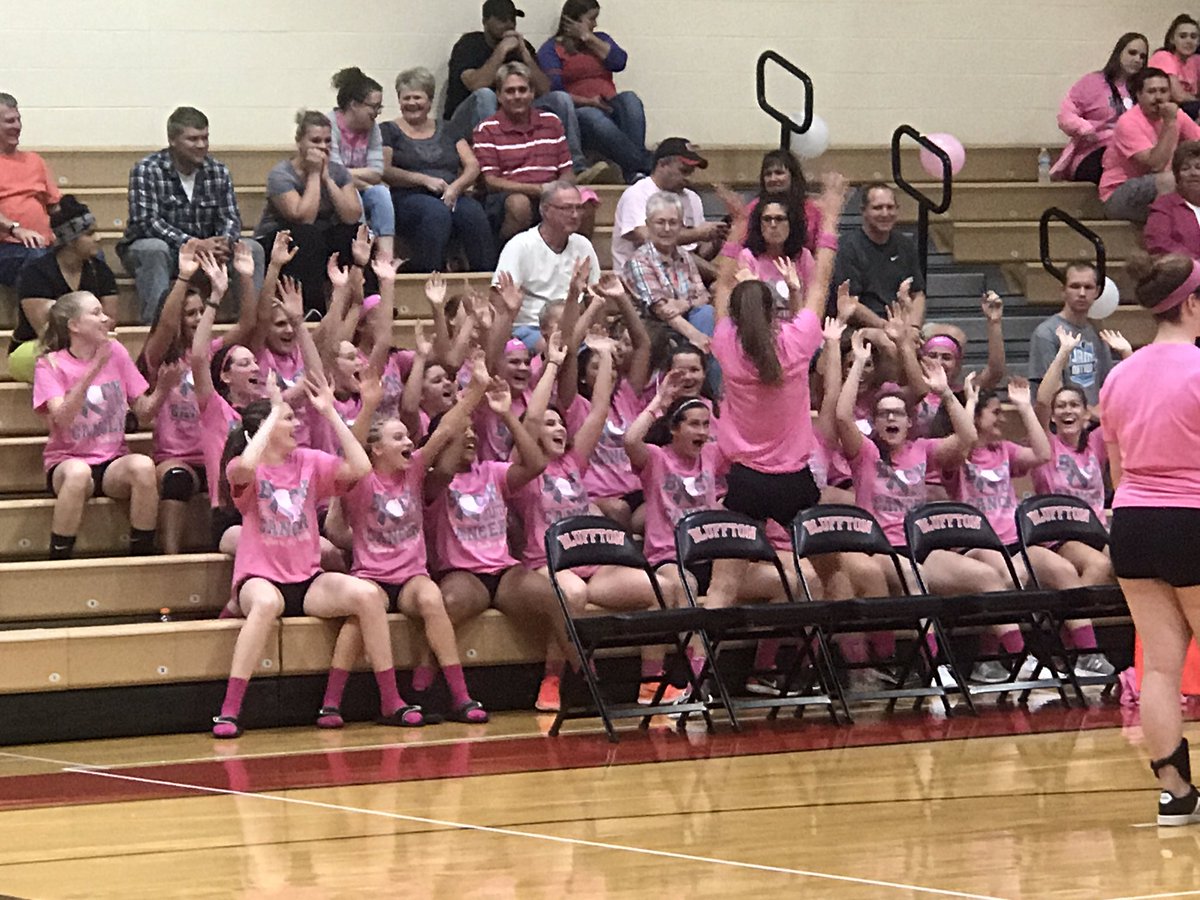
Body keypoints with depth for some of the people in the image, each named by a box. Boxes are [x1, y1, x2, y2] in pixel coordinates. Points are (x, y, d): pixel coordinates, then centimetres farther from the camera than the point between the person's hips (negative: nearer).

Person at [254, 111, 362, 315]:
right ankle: (312, 307, -36)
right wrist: (314, 174, -21)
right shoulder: (281, 175, -15)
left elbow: (353, 216, -15)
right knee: (308, 236, -36)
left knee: (356, 234, -22)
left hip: (320, 248, 5)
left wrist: (327, 178, -17)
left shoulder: (338, 172, 1)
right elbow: (304, 218, -28)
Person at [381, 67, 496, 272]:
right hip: (409, 198, -3)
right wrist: (425, 180, -12)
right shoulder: (389, 131, 15)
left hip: (452, 197, 3)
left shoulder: (446, 130, 24)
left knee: (474, 213, -32)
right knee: (437, 212, -38)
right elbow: (384, 171, -1)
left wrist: (456, 187, -9)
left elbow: (473, 165, 13)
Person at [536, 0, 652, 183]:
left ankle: (633, 171, -44)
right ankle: (647, 166, -46)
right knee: (594, 118, -38)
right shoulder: (551, 49, 8)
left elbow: (619, 62, 3)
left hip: (609, 108, 4)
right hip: (577, 112, -4)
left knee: (629, 99, -29)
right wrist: (588, 102, -20)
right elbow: (554, 90, -8)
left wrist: (588, 37, 3)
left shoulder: (599, 39, 24)